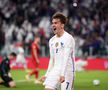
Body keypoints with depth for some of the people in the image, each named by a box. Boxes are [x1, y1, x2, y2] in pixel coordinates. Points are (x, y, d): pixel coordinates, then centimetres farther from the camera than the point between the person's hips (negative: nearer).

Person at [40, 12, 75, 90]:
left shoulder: (68, 38, -10)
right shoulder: (52, 40, 13)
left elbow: (66, 58, -20)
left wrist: (62, 74, -28)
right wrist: (47, 75, 17)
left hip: (67, 71, -6)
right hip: (55, 71, 6)